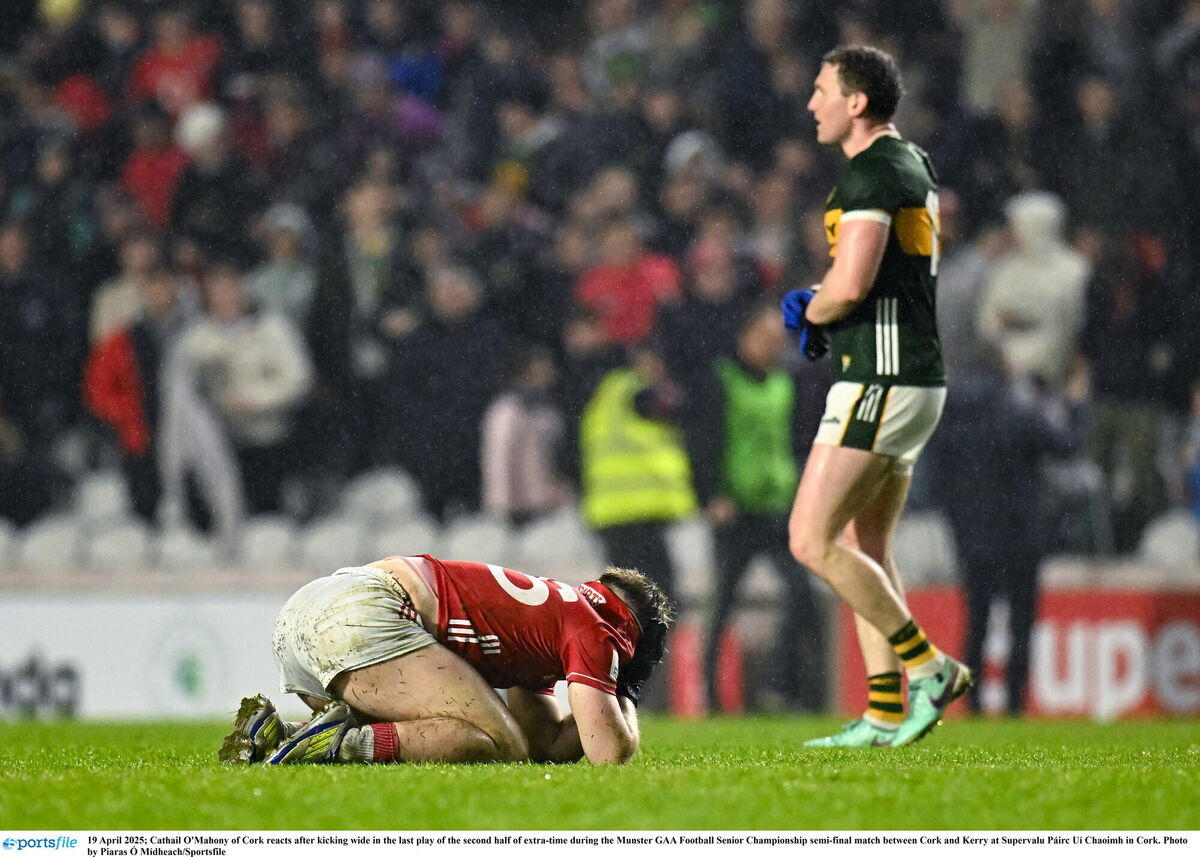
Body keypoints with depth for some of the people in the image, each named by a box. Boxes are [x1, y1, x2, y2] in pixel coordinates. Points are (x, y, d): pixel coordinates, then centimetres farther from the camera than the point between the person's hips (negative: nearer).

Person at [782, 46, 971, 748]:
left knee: (813, 541, -10)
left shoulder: (872, 172, -14)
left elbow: (852, 282, -23)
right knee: (865, 550, 12)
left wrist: (811, 311, -2)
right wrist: (819, 305, 12)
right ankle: (887, 713, 10)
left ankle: (927, 666, -9)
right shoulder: (914, 165, 18)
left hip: (879, 380, -10)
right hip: (917, 377, 10)